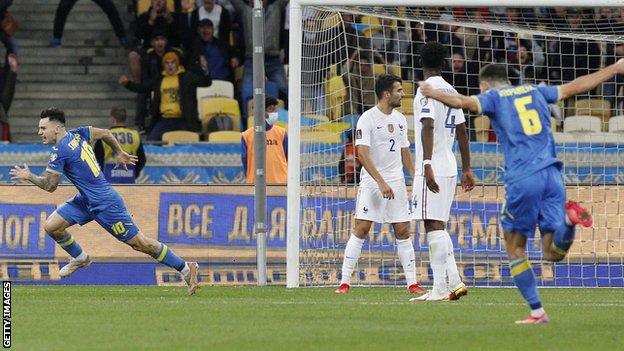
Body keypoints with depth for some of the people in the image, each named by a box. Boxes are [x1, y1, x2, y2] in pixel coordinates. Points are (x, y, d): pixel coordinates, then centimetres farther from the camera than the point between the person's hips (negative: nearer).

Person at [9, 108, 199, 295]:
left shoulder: (60, 151, -21)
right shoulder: (77, 134, 2)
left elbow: (49, 186, -15)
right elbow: (106, 133, 15)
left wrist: (29, 177, 1)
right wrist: (119, 153, 28)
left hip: (105, 203, -9)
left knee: (139, 243, -2)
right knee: (51, 226, 3)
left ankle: (186, 268, 7)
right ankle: (80, 259, 26)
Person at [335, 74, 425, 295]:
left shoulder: (400, 119, 11)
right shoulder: (367, 119, -10)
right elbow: (363, 154, -17)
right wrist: (381, 182, -23)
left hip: (397, 183, 6)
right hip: (371, 183, -6)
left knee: (403, 231, 3)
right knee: (361, 229, -9)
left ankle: (412, 283, 6)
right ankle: (345, 282, -6)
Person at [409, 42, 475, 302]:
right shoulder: (451, 91, 15)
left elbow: (428, 127, -20)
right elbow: (462, 132, 19)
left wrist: (427, 165, -26)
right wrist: (467, 169, 23)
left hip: (432, 168, -8)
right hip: (449, 167, 8)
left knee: (433, 225, -8)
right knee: (438, 227, 13)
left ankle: (441, 288, -11)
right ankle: (453, 282, 8)